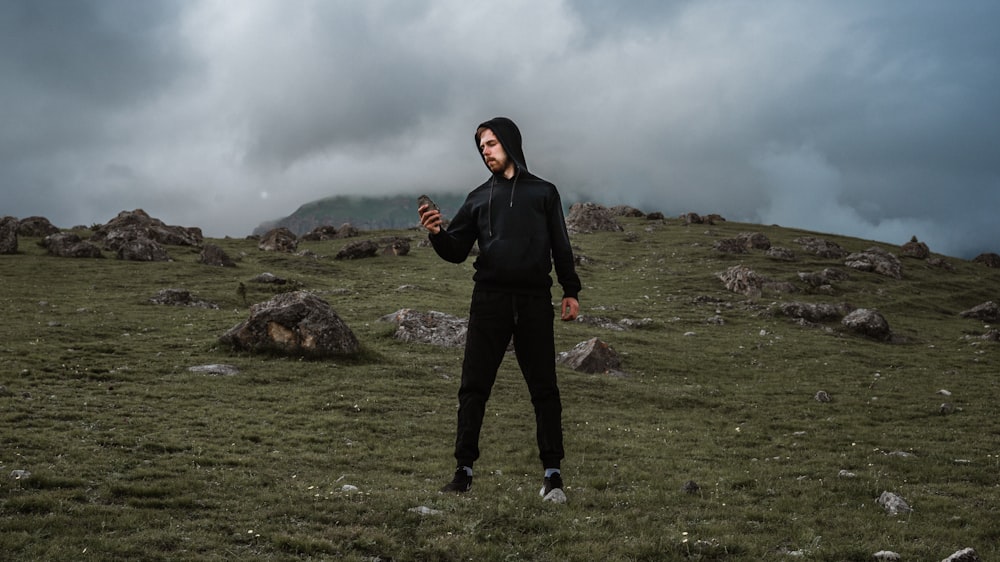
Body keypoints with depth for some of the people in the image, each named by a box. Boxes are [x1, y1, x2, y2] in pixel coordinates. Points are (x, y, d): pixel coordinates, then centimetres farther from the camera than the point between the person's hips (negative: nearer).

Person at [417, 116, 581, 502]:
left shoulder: (543, 192, 14)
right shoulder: (479, 197, 16)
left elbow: (561, 246, 13)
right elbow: (456, 252, 10)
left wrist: (571, 291, 5)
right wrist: (437, 233, -10)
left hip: (534, 301, -1)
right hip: (489, 300, 1)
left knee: (544, 388, 1)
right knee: (473, 387, -1)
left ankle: (552, 473, 6)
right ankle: (464, 470, 4)